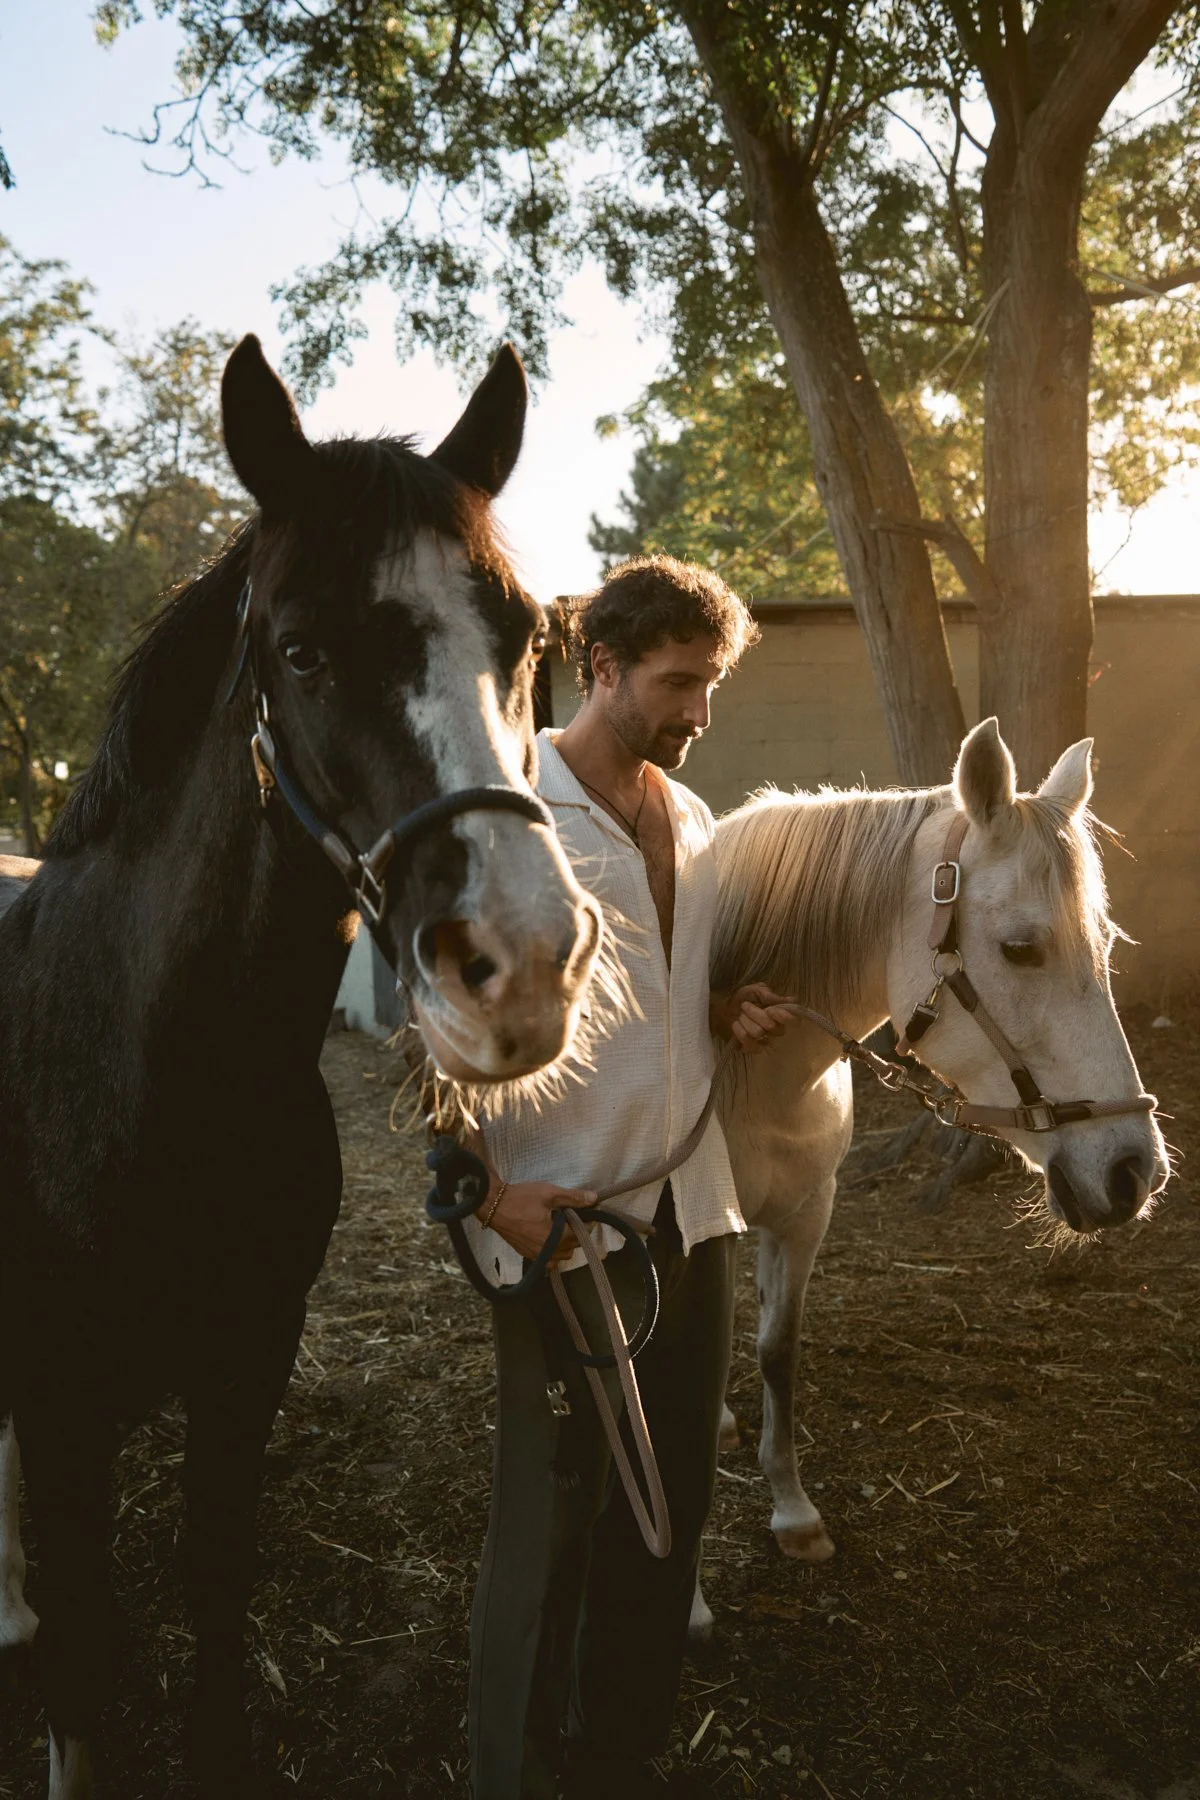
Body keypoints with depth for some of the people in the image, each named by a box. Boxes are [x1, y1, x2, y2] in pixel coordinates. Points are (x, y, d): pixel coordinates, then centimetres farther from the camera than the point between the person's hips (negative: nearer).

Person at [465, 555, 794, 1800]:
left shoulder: (694, 823, 11)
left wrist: (731, 1013, 1)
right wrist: (485, 1187, -19)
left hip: (692, 1214, 7)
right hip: (558, 1221, -7)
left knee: (670, 1508, 16)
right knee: (551, 1522, 5)